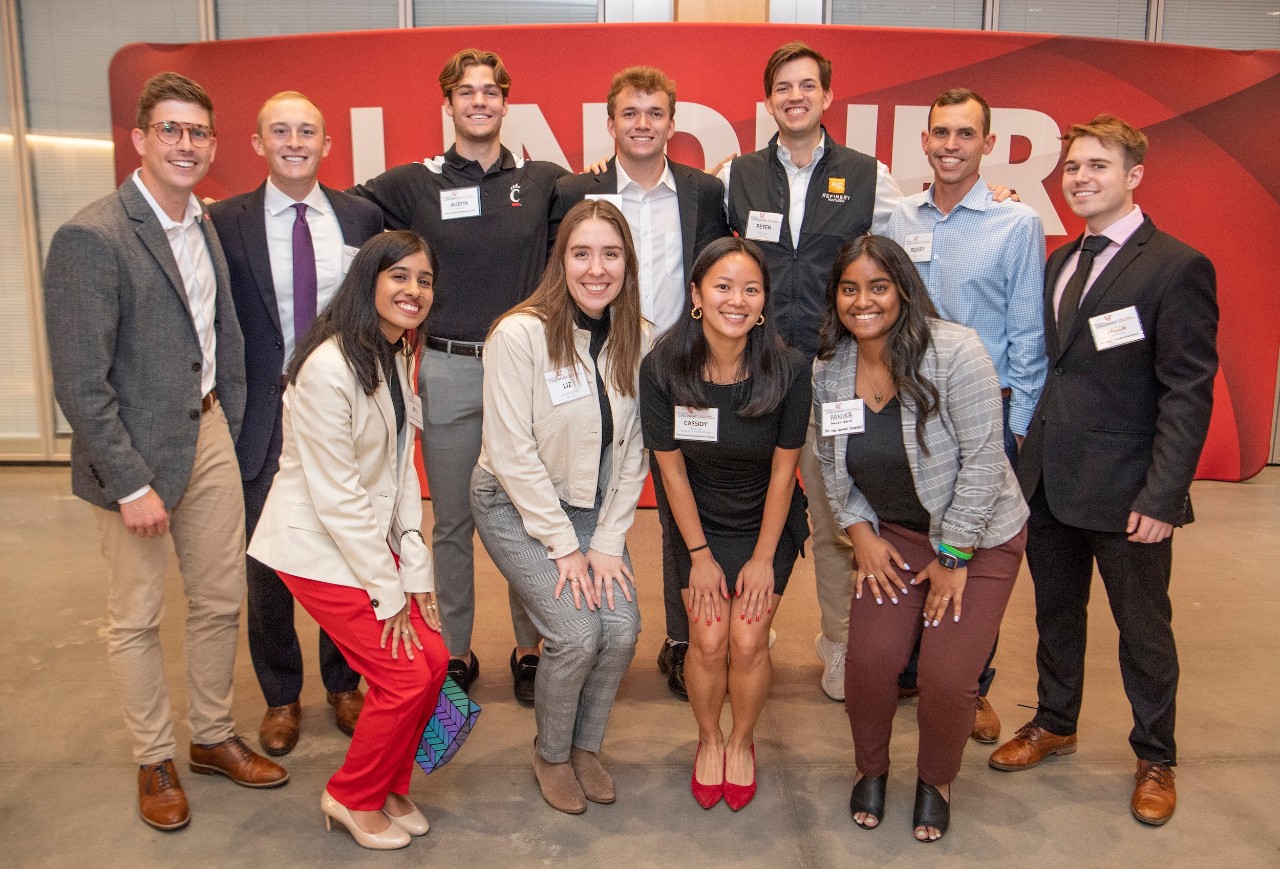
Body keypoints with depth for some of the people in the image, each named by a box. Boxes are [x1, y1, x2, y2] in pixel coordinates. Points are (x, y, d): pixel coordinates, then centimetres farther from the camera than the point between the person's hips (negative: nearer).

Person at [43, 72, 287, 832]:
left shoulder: (206, 228, 8)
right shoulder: (91, 238, -15)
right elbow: (80, 384, -18)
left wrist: (233, 427, 7)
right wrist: (132, 484, -17)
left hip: (210, 434, 7)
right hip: (137, 449, -6)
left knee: (222, 599, 14)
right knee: (138, 618, 10)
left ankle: (214, 736, 33)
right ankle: (155, 761, 28)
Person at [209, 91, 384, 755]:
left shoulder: (363, 217, 3)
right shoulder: (226, 223, -2)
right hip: (264, 422, -1)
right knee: (267, 567, 11)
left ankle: (343, 683, 34)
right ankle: (280, 696, 31)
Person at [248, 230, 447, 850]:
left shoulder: (395, 358, 5)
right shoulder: (328, 367, -22)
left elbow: (401, 473, 7)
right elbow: (336, 495, -21)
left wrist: (415, 572, 1)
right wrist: (387, 592, -15)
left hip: (371, 537, 8)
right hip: (317, 548, -8)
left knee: (434, 659, 1)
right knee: (406, 676, -9)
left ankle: (390, 785, 25)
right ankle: (352, 798, 17)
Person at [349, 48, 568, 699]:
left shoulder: (544, 180, 5)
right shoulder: (413, 184, 3)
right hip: (448, 371, 0)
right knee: (451, 521, 10)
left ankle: (531, 646, 24)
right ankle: (455, 650, 26)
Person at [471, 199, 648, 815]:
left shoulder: (637, 339, -5)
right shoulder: (520, 334, -21)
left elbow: (631, 451, 0)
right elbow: (512, 452, -19)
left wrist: (608, 540, -7)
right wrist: (564, 545, -16)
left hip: (593, 504, 5)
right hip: (515, 503, -4)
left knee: (622, 628, -12)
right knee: (576, 632, -16)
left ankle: (586, 747, 17)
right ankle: (550, 755, 14)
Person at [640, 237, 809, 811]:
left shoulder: (788, 370, -21)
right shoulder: (662, 369, -20)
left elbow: (783, 468, -11)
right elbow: (671, 468, -10)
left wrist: (764, 557, -6)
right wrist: (701, 555, -5)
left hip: (768, 522, 0)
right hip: (700, 522, 0)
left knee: (748, 640, -8)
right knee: (709, 640, -8)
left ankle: (742, 741, 23)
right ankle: (708, 739, 23)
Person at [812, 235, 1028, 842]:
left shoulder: (955, 352, -20)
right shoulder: (828, 370, -4)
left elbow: (982, 460, -19)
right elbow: (831, 464, 7)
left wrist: (952, 556, -16)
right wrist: (861, 533, -3)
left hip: (978, 536, -3)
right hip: (893, 535, 3)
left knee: (946, 675, -12)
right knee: (870, 660, -11)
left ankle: (936, 782, 21)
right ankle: (871, 769, 20)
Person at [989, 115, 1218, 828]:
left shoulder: (1177, 267, -10)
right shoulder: (1060, 261, 10)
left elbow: (1188, 393, -14)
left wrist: (1163, 497, -18)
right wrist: (1032, 457, 4)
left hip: (1125, 491, -6)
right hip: (1050, 480, 6)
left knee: (1143, 627, 12)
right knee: (1056, 612, 20)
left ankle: (1156, 760, 32)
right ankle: (1055, 723, 40)